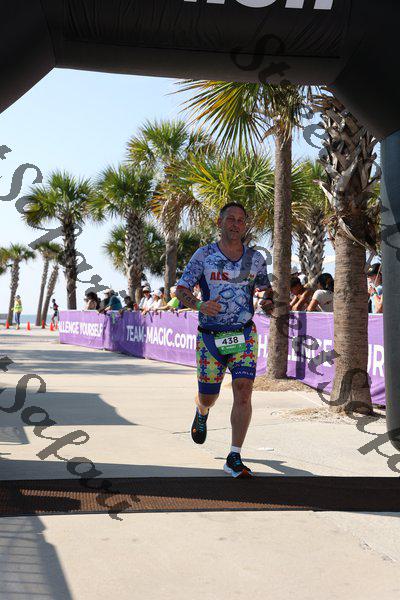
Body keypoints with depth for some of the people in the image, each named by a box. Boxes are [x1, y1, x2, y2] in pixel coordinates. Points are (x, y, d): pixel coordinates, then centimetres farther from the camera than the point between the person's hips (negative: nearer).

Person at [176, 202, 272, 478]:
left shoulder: (256, 258, 5)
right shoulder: (204, 255, -2)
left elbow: (266, 288, 19)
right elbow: (181, 289, -2)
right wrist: (199, 305, -22)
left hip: (244, 334, 1)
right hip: (210, 336, -1)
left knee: (243, 391, -14)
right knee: (207, 398, 9)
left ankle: (234, 458, -5)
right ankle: (202, 413, 49)